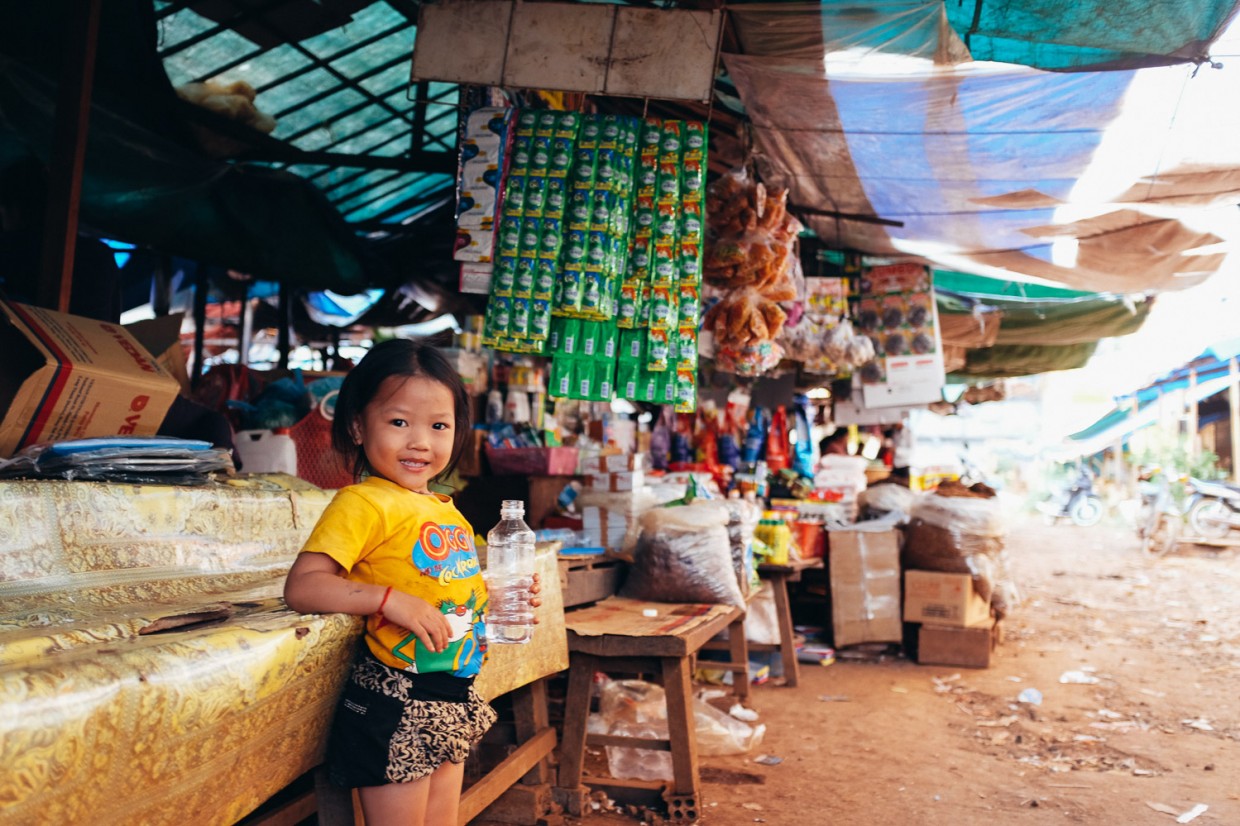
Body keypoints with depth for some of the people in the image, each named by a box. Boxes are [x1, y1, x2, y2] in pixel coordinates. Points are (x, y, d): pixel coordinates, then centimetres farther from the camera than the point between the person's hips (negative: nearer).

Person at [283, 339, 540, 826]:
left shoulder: (446, 510, 9)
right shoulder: (363, 503, -13)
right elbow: (301, 588, -22)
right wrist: (389, 599, -30)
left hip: (452, 705, 8)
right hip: (397, 706, -8)